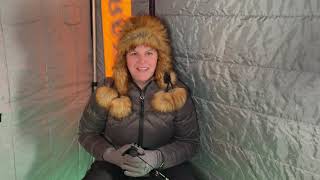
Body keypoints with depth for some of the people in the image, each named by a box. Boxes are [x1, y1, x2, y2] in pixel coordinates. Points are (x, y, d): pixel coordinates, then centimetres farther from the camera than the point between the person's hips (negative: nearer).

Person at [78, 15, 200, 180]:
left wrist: (157, 158, -22)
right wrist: (110, 154, -16)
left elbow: (190, 141, -5)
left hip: (164, 165, 1)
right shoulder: (107, 93, -9)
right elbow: (87, 133, 3)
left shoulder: (177, 93, -10)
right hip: (115, 165, -1)